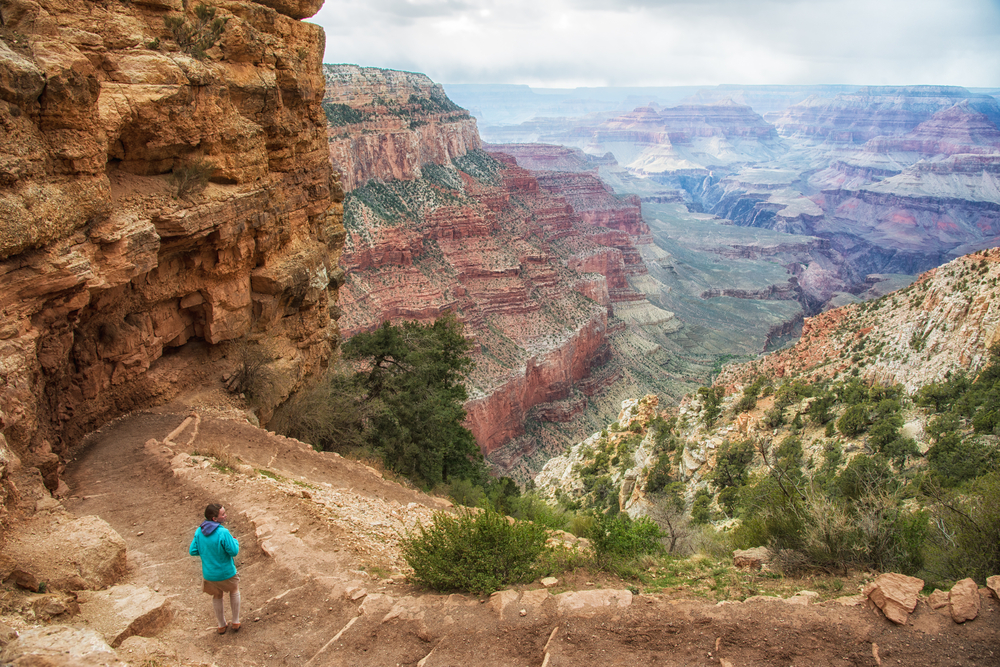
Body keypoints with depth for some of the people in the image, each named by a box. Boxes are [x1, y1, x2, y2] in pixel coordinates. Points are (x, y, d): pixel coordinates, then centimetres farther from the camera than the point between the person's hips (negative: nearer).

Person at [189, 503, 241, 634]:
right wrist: (234, 541, -3)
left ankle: (222, 625, 41)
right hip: (226, 573, -4)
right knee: (234, 591, 25)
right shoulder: (223, 533, -29)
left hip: (208, 574, 4)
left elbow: (193, 551, -5)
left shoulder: (199, 531, -13)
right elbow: (234, 551, -23)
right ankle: (236, 623, 31)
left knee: (217, 596, 27)